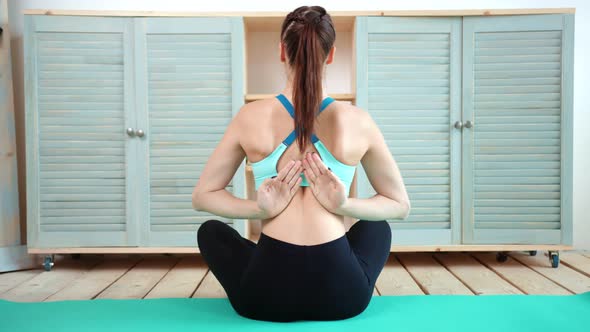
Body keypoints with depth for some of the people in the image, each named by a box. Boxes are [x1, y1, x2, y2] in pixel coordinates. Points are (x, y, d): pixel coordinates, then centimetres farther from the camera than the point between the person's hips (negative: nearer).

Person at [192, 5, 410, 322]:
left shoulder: (250, 117, -4)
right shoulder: (358, 121, -3)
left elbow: (202, 196, 5)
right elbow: (400, 206, 8)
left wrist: (259, 210, -7)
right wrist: (345, 206, -6)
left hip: (266, 293, 0)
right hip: (341, 294, 1)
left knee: (210, 230, 31)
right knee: (377, 227, 35)